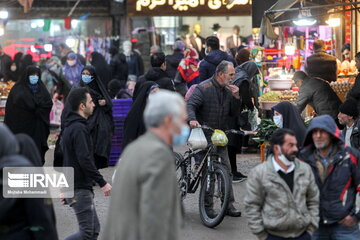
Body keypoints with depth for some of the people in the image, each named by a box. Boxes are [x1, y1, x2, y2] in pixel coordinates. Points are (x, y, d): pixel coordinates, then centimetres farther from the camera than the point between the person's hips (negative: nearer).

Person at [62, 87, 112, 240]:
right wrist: (102, 183, -19)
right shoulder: (79, 128, -15)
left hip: (72, 186, 10)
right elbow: (85, 160, -23)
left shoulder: (70, 127, 17)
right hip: (80, 189, -10)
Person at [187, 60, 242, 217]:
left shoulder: (228, 91, 10)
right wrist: (192, 119, -40)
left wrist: (236, 98, -6)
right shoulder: (203, 88, -10)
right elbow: (190, 105, -20)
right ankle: (207, 207, 6)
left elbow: (234, 114, 10)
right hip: (203, 135, -6)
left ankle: (229, 205, 11)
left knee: (226, 171, 4)